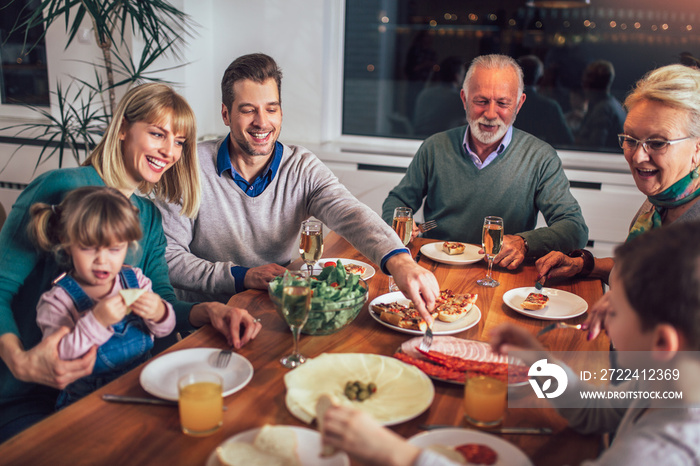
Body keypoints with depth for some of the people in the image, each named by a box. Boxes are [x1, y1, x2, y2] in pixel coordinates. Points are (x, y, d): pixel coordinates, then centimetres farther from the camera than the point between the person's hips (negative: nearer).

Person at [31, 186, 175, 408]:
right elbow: (58, 357, -21)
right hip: (85, 402, -4)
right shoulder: (58, 301, -10)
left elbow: (165, 330, 6)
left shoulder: (135, 279, 3)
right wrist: (96, 321, -33)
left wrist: (159, 313, -18)